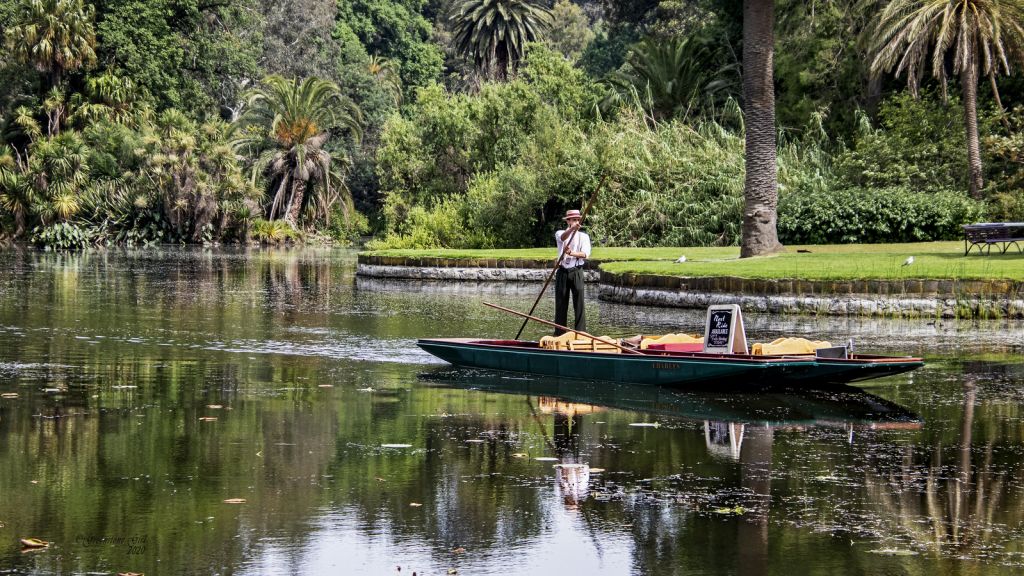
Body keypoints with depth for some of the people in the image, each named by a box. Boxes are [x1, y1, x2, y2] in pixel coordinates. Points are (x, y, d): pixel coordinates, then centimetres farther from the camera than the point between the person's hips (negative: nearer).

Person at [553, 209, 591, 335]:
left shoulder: (583, 236, 8)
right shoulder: (560, 233, 7)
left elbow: (586, 254, -7)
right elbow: (563, 237, -20)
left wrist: (572, 253, -26)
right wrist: (572, 229, -41)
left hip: (577, 272, 0)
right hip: (562, 272, 0)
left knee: (579, 303, -6)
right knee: (561, 303, 3)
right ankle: (560, 333, 10)